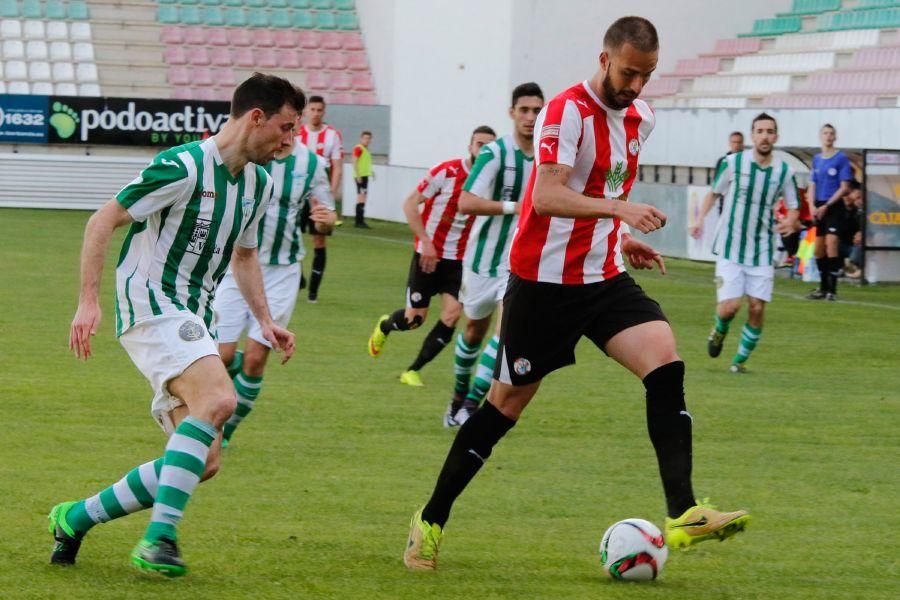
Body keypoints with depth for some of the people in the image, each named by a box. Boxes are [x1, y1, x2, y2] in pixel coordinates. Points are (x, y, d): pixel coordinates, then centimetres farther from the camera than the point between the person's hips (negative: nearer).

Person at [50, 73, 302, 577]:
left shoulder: (258, 182, 12)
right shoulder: (184, 167, -14)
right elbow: (103, 222, -12)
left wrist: (265, 320, 16)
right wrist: (89, 301, -18)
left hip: (194, 322, 9)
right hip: (151, 306, -9)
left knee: (203, 463, 1)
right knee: (218, 399, -32)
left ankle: (76, 518, 14)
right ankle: (159, 537, -32)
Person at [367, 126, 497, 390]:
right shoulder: (446, 172, -14)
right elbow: (410, 204, -10)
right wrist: (426, 241, -17)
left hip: (460, 260, 3)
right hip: (429, 255, -3)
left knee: (451, 315, -13)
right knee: (414, 318, -1)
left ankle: (413, 370, 3)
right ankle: (384, 326, 37)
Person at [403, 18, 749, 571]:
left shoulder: (640, 118, 9)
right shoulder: (568, 112, -15)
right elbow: (545, 197, -28)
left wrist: (621, 240, 14)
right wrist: (619, 209, -39)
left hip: (604, 277, 6)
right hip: (544, 280, -6)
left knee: (665, 358, -17)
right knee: (507, 403, 3)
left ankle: (683, 514, -24)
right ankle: (432, 521, 20)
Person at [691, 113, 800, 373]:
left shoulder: (784, 171, -1)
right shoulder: (733, 163, -5)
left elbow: (794, 208, 9)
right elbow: (714, 192, 11)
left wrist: (790, 220, -14)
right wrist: (700, 220, -1)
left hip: (762, 252, 2)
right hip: (730, 249, -2)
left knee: (757, 309, -5)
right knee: (730, 306, -11)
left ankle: (740, 360, 14)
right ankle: (719, 331, 25)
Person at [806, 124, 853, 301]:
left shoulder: (841, 158, -4)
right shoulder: (816, 159, 12)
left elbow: (844, 187, -7)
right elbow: (812, 186, 14)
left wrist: (826, 206, -12)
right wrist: (812, 206, -3)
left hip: (834, 207, -6)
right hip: (819, 208, 6)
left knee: (831, 243, -16)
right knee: (818, 249, 8)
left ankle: (832, 289, -14)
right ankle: (823, 287, 21)